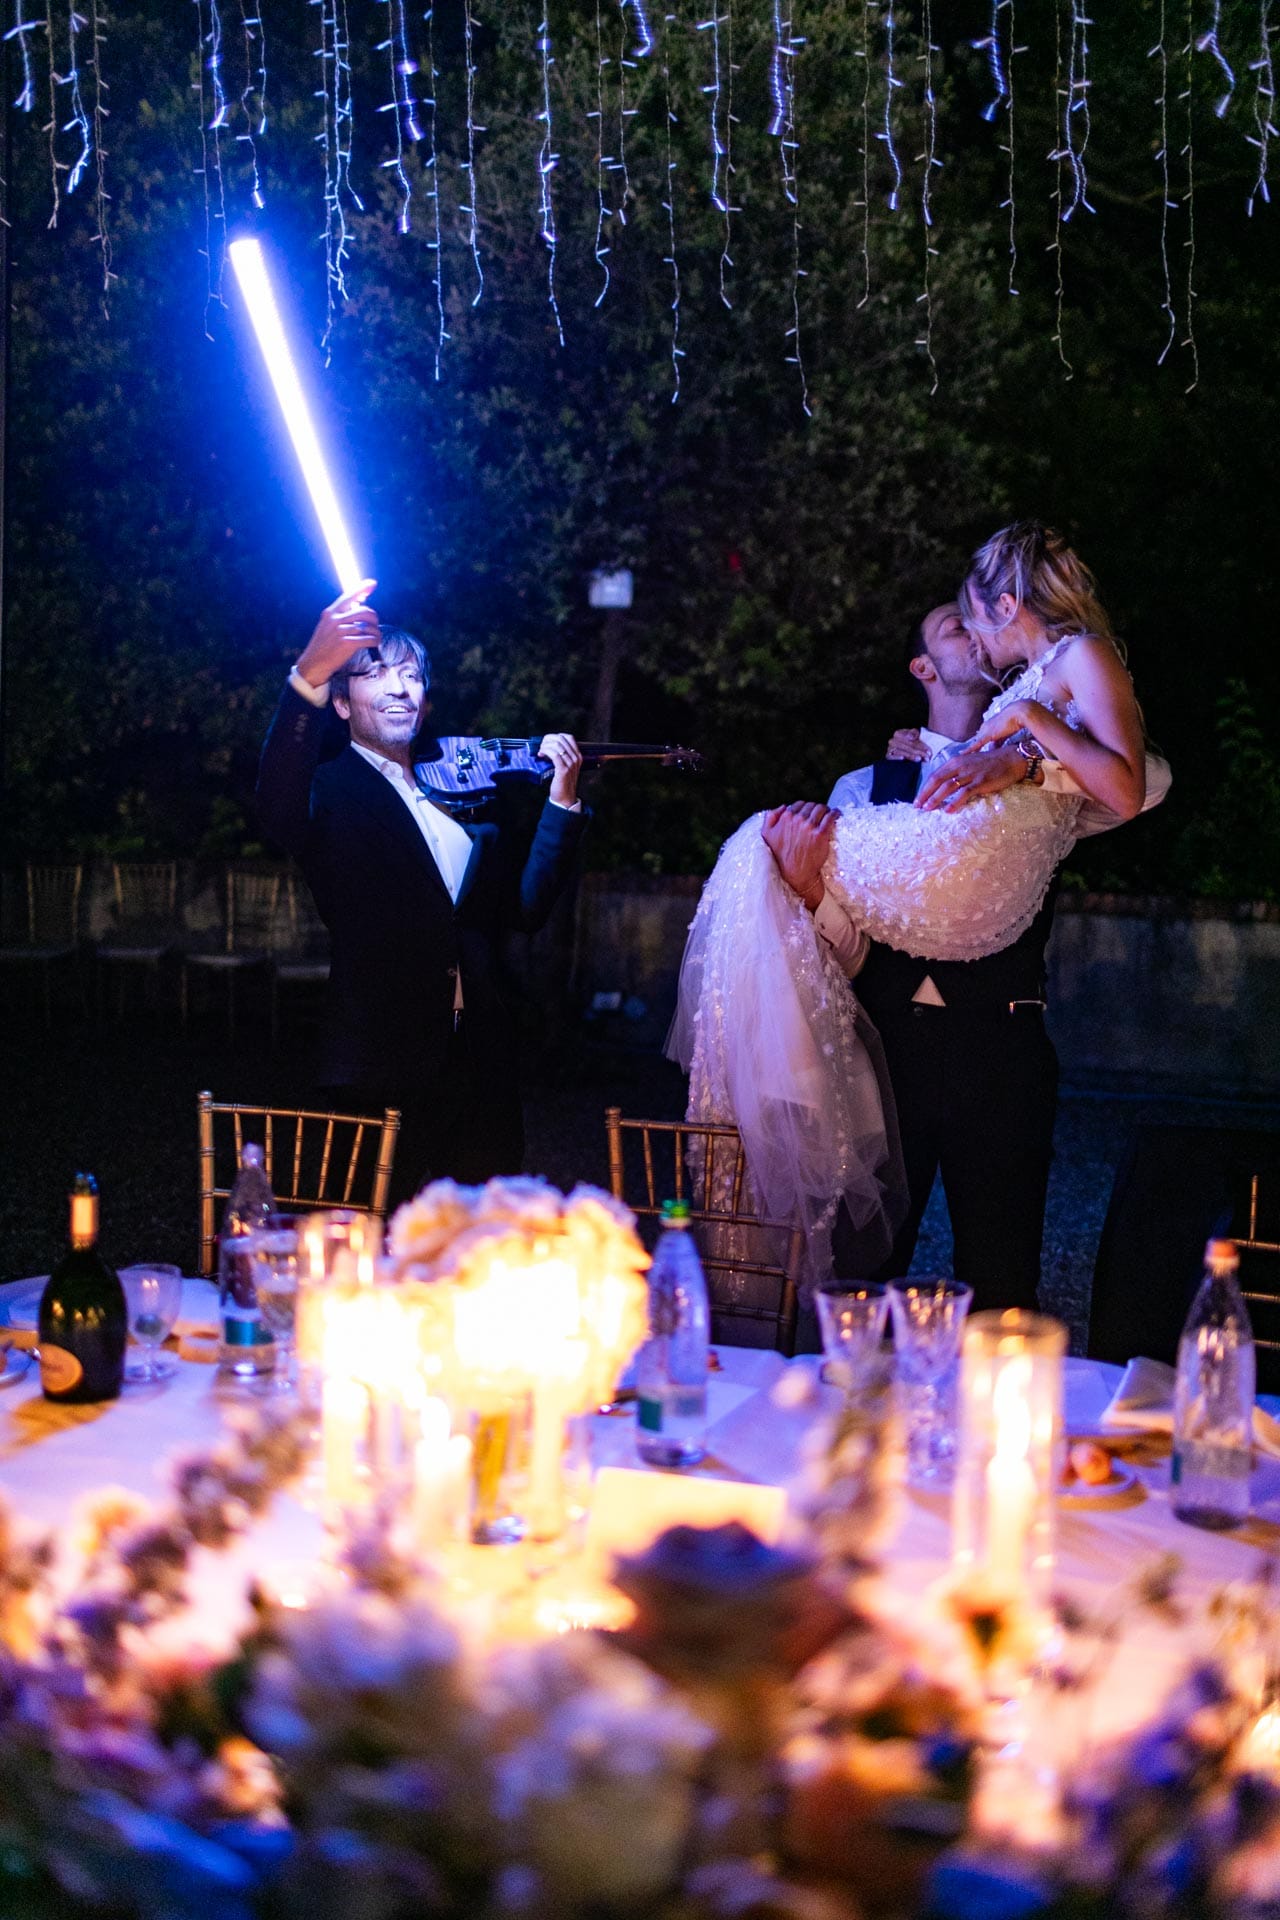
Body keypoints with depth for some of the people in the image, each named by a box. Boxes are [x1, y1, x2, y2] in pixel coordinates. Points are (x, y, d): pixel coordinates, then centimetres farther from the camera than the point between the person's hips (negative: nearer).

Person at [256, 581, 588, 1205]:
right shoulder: (333, 793, -1)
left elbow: (526, 907, 11)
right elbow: (277, 811, -26)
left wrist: (561, 801, 1)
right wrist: (310, 675, -38)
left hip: (481, 1066, 5)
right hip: (380, 1071, -5)